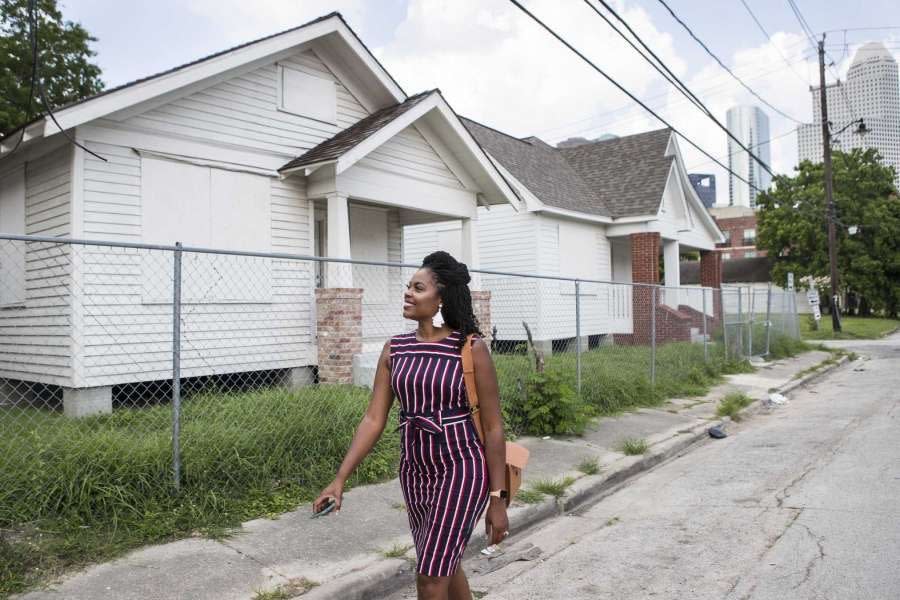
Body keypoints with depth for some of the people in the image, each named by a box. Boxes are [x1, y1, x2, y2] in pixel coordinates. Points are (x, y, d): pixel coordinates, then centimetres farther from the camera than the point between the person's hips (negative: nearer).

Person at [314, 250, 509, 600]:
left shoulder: (471, 348, -14)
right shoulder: (394, 349, 0)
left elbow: (493, 427, -10)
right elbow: (373, 419, -1)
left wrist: (498, 499, -9)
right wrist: (339, 479, -8)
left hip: (462, 470, -5)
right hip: (415, 472, 6)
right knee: (444, 567, 22)